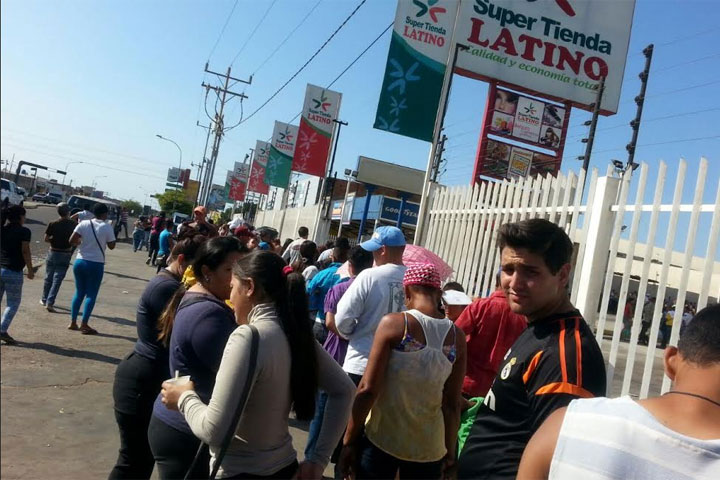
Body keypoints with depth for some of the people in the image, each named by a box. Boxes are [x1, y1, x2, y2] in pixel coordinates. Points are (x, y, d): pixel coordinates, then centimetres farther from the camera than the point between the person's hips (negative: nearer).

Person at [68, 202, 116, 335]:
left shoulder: (84, 224, -1)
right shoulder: (107, 227, -9)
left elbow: (72, 241, -5)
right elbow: (111, 246, -2)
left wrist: (81, 241, 14)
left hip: (80, 262, 4)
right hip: (96, 264, -4)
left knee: (79, 292, 16)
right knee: (91, 295, 4)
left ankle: (73, 322, 19)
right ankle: (84, 325, 2)